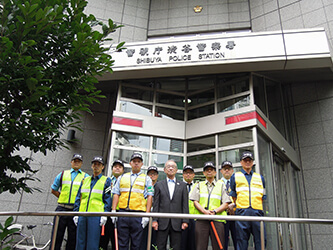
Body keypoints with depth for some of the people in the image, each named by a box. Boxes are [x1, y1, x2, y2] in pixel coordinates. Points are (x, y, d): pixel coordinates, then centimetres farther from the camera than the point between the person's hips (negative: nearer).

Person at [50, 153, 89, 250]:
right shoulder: (63, 174, 14)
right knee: (57, 235, 3)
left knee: (73, 237, 4)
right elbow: (53, 190, 18)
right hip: (62, 209, 1)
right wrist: (63, 198, 9)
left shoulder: (86, 176, 9)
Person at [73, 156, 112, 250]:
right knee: (80, 242, 7)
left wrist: (105, 215, -9)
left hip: (96, 216, -4)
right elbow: (78, 198, 17)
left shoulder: (106, 180, 6)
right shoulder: (85, 180, 18)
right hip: (82, 215, 4)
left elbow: (108, 199, 0)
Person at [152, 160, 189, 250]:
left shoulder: (182, 185, 11)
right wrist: (155, 220, -3)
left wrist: (185, 221, -2)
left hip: (177, 222, 0)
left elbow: (185, 204, 6)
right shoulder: (159, 184, 10)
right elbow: (156, 204, 5)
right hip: (162, 222, 0)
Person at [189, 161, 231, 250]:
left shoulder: (221, 185, 17)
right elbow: (195, 202, 8)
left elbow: (226, 204, 7)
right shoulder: (199, 185, 19)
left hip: (217, 219, 0)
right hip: (201, 219, 0)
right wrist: (205, 211, -10)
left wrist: (215, 211, -10)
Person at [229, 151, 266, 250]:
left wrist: (262, 209, 8)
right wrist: (235, 207, 3)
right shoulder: (235, 176, 15)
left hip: (257, 212, 2)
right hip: (242, 212, -2)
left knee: (261, 240, -1)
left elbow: (263, 197, 19)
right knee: (242, 240, 0)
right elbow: (232, 196, 13)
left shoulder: (260, 178, 22)